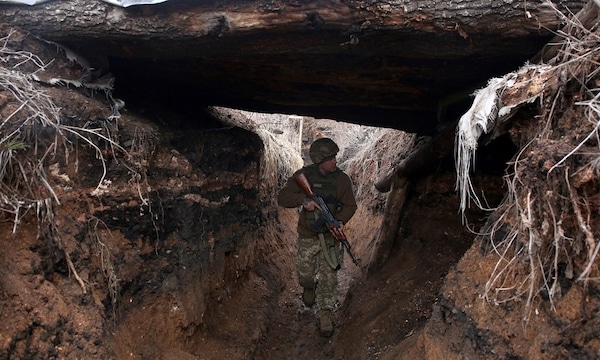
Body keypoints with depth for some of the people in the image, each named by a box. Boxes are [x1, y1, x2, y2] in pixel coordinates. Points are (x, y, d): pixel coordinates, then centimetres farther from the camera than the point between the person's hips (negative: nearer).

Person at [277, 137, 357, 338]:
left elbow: (350, 205, 0)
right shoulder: (303, 176, -11)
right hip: (308, 237, 1)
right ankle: (309, 288, 48)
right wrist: (303, 200, -31)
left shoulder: (342, 179, -8)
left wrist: (340, 221, -19)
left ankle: (326, 313, 12)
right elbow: (282, 198, -13)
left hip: (331, 236, 0)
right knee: (304, 274, 13)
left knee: (328, 276, -1)